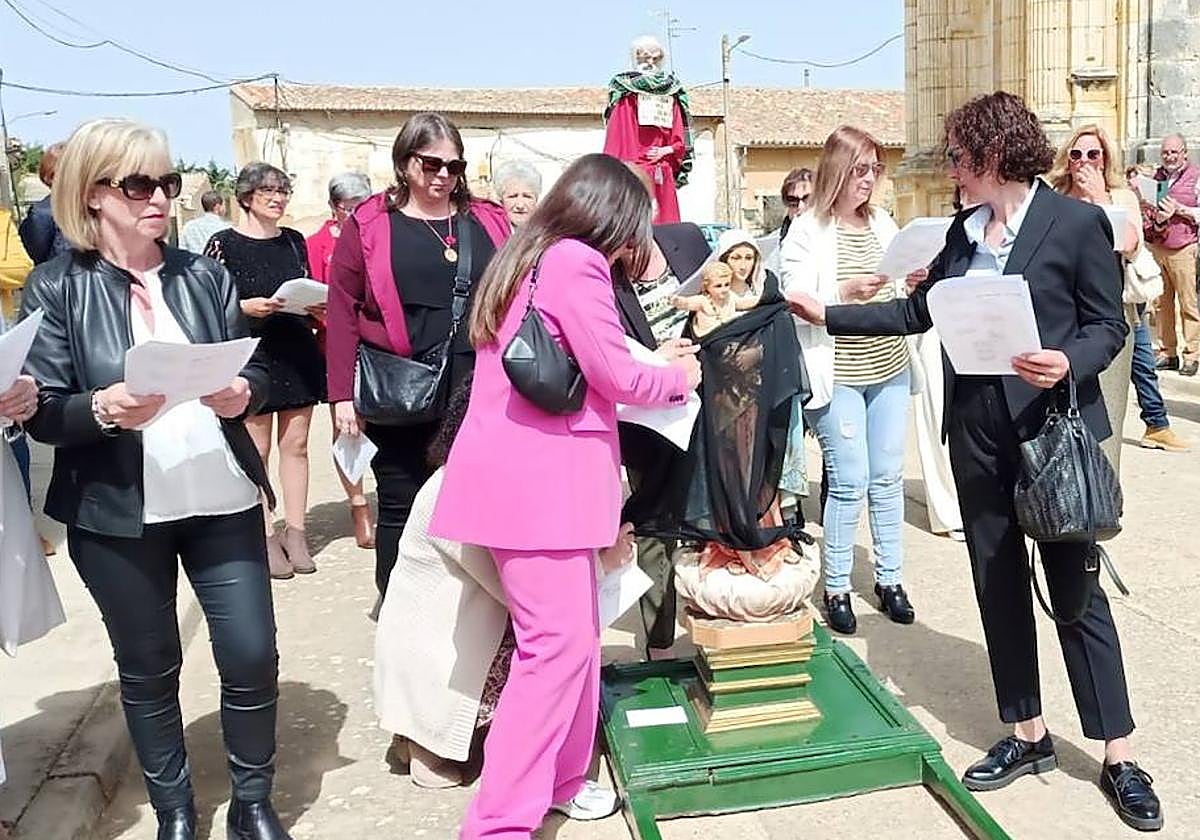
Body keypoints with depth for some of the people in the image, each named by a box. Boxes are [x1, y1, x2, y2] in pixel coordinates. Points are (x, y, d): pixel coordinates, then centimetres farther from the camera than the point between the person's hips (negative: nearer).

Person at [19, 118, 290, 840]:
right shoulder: (57, 287, -3)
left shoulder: (205, 275, 5)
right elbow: (43, 414, -6)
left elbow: (255, 371, 8)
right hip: (117, 514, -2)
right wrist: (102, 409, -26)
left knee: (253, 656, 4)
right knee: (148, 669, 13)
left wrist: (243, 393, -14)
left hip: (223, 499, 2)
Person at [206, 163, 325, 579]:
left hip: (299, 352, 4)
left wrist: (318, 309, -1)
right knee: (256, 447, 3)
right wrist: (247, 307, -20)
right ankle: (266, 537, 11)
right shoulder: (224, 243, -3)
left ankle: (295, 533, 15)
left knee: (296, 443, 7)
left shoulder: (295, 241, 11)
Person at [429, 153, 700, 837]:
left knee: (576, 631, 15)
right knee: (559, 642, -8)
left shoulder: (527, 259, 19)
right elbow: (615, 373, -10)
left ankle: (559, 779, 27)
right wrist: (680, 377, 8)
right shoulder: (578, 261, -10)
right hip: (537, 475, -10)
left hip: (528, 469, 10)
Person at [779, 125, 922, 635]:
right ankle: (836, 587, 11)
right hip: (838, 376, -5)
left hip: (889, 370, 5)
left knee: (888, 477, 9)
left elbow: (900, 299, 17)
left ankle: (889, 577, 22)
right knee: (849, 482, -3)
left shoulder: (884, 225, 11)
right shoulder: (807, 232, -4)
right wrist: (844, 292, -24)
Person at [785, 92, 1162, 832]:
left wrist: (1068, 364, -25)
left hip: (1053, 428, -5)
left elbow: (1110, 325, -6)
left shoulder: (1077, 222, -8)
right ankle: (1028, 735, 27)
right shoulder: (964, 231, 9)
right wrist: (827, 315, 12)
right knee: (999, 585, 11)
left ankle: (1119, 758, 19)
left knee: (1076, 591, 2)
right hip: (977, 430, 6)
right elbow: (917, 312, 14)